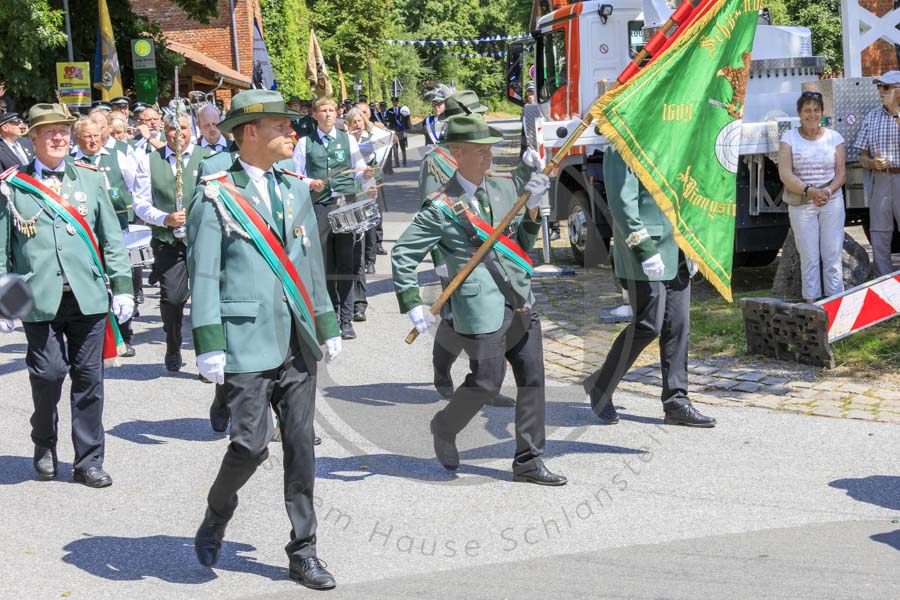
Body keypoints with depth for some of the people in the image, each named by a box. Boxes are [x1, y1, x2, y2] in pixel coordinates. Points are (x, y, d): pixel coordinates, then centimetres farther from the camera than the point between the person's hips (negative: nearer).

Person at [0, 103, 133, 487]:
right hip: (39, 300, -2)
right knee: (48, 374, -6)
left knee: (89, 378, 4)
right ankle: (45, 447, 22)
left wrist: (122, 286, 4)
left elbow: (111, 239, 11)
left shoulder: (90, 179, 11)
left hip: (88, 297, 2)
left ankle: (88, 462, 14)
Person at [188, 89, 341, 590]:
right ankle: (217, 516, 22)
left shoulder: (295, 189, 13)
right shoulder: (215, 197, -5)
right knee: (252, 444, -9)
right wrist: (209, 345, -14)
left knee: (301, 446, 6)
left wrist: (328, 325, 18)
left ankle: (304, 553, 16)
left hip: (298, 342, 6)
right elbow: (203, 275, -8)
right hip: (248, 340, -5)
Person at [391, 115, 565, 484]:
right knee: (486, 383, -3)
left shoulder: (504, 189, 11)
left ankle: (528, 461, 18)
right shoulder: (442, 207, -7)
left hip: (520, 304, 6)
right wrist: (413, 305, -7)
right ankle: (444, 429, 26)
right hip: (482, 310, -6)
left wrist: (531, 208, 0)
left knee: (532, 379, 7)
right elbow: (403, 253, -4)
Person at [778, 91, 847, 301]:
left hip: (832, 202, 1)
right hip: (801, 205, -1)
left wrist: (828, 191, -15)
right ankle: (811, 302, 4)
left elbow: (840, 172, 5)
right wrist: (809, 191, -19)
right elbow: (785, 174, -7)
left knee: (833, 254, -1)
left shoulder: (834, 137, 8)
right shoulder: (789, 138, 2)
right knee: (809, 256, -1)